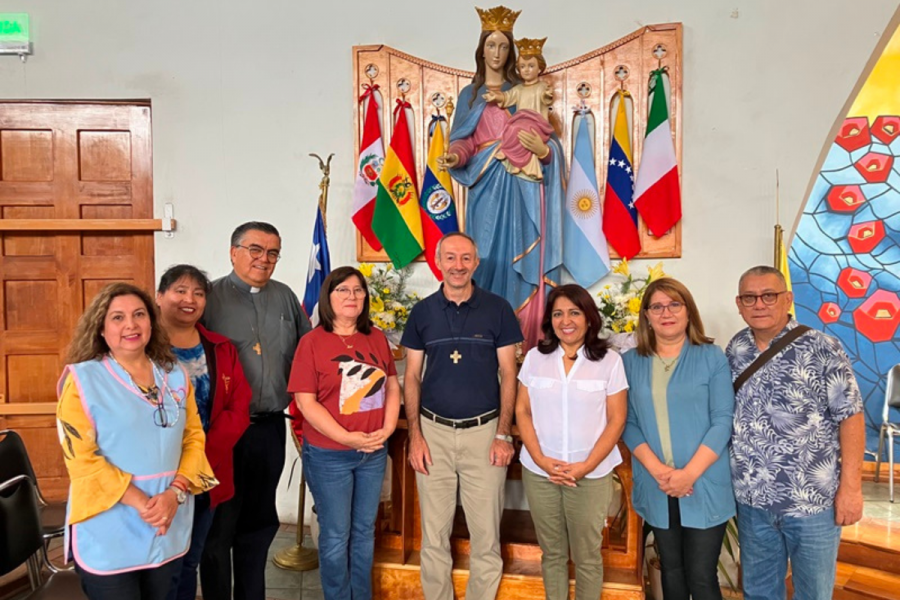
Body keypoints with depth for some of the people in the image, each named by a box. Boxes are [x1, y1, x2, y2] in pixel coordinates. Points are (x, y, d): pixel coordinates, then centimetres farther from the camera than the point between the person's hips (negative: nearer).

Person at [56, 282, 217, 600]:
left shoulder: (175, 376, 7)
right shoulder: (82, 378, -7)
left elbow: (194, 438, 6)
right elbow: (80, 456, -13)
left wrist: (175, 493, -10)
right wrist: (140, 502, -18)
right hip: (108, 536, -4)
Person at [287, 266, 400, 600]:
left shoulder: (377, 338, 5)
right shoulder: (312, 342, -10)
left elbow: (392, 387, 8)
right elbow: (305, 401, -14)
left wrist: (387, 428, -7)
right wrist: (347, 438, -19)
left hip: (374, 452, 5)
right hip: (329, 455, -4)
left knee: (364, 530, 18)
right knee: (336, 535, 9)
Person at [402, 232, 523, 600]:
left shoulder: (498, 309, -2)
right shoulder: (422, 312, 3)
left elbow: (508, 374, -1)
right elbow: (412, 377, 6)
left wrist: (503, 434, -6)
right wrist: (415, 435, -1)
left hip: (484, 431, -1)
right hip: (433, 431, 2)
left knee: (486, 535, 7)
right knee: (434, 534, 11)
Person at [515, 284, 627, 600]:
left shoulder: (610, 361, -3)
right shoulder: (535, 357, 3)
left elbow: (616, 420, -3)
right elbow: (522, 411, 4)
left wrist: (586, 466, -12)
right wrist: (540, 459, -9)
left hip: (591, 475, -1)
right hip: (539, 473, 2)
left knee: (587, 557, 9)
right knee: (551, 553, 14)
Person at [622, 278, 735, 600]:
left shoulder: (712, 357, -2)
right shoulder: (631, 362, 4)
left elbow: (722, 420, -8)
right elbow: (628, 423, 0)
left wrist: (689, 473, -17)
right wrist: (657, 471, -13)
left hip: (705, 486, -2)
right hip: (656, 488, 3)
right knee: (671, 570, 17)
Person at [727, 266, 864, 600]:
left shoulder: (822, 349, -11)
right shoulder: (734, 350, 2)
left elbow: (850, 417, -10)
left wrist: (851, 486, -12)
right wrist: (732, 479, 7)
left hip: (813, 499, -4)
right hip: (752, 499, 4)